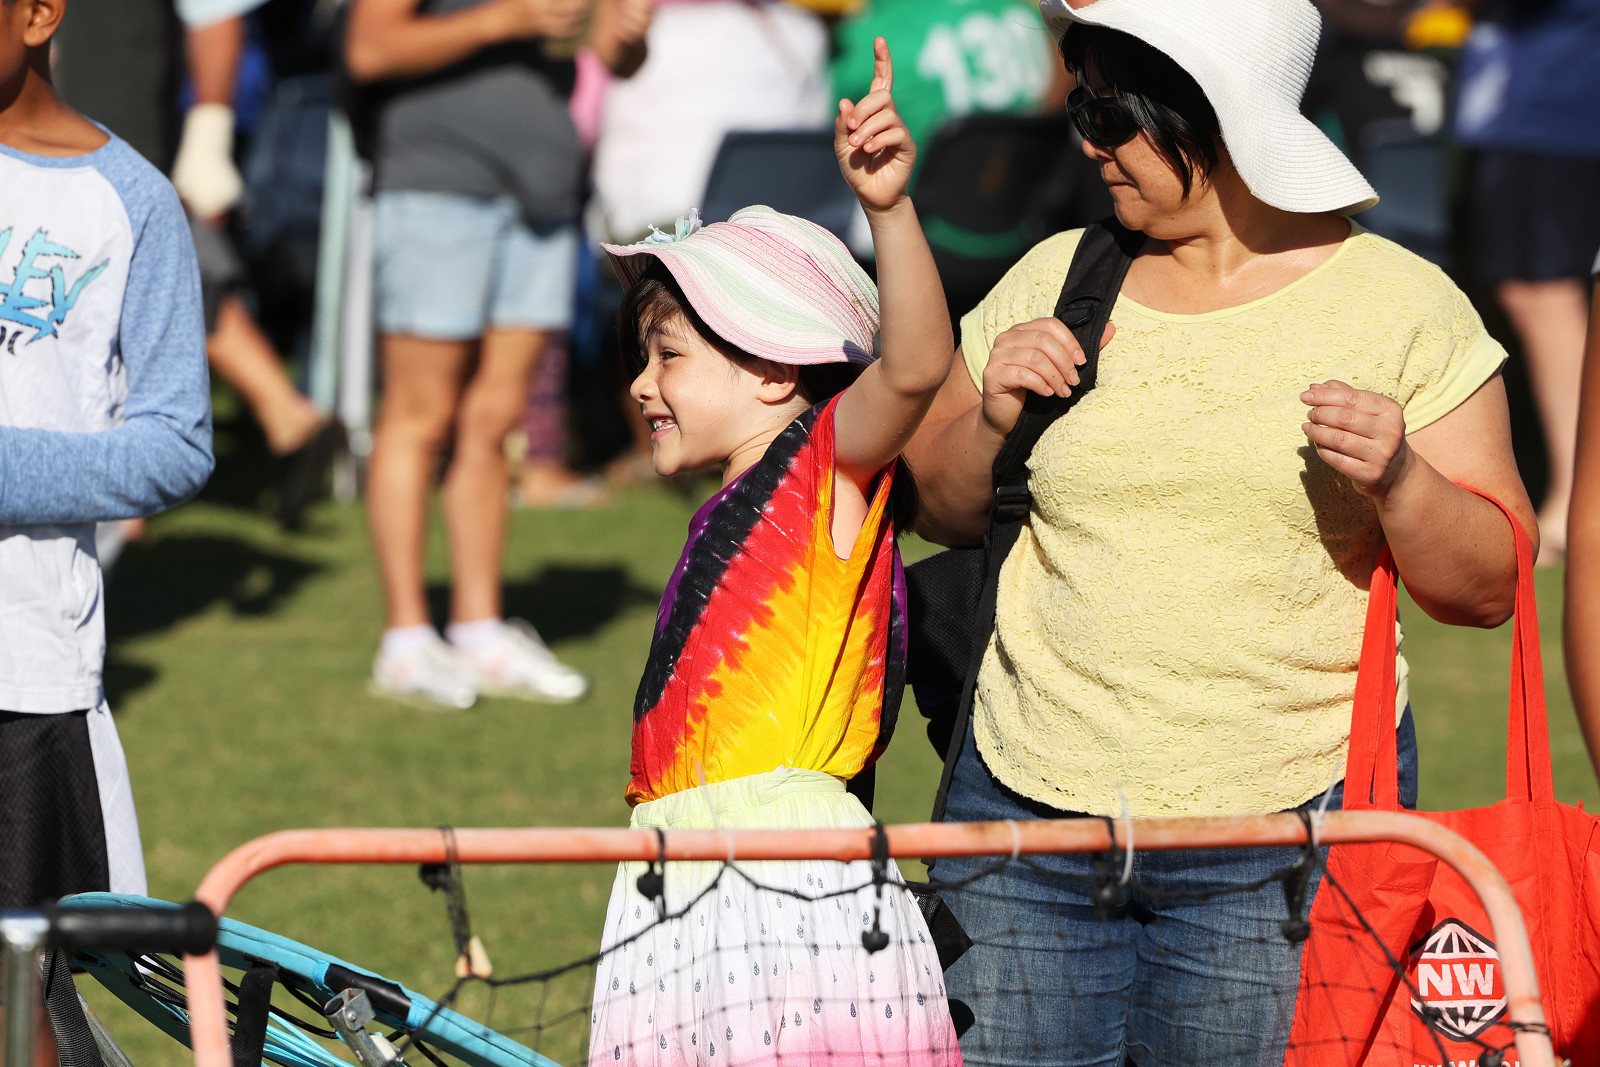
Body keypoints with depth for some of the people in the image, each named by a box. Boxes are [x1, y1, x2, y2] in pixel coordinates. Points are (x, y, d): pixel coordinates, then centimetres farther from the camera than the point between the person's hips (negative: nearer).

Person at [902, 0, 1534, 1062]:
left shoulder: (1402, 306, -1)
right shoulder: (1055, 281, 7)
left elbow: (1490, 587, 0)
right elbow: (942, 509, 17)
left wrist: (1397, 483, -18)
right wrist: (990, 421, -3)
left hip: (1287, 829, -3)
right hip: (1029, 813, 3)